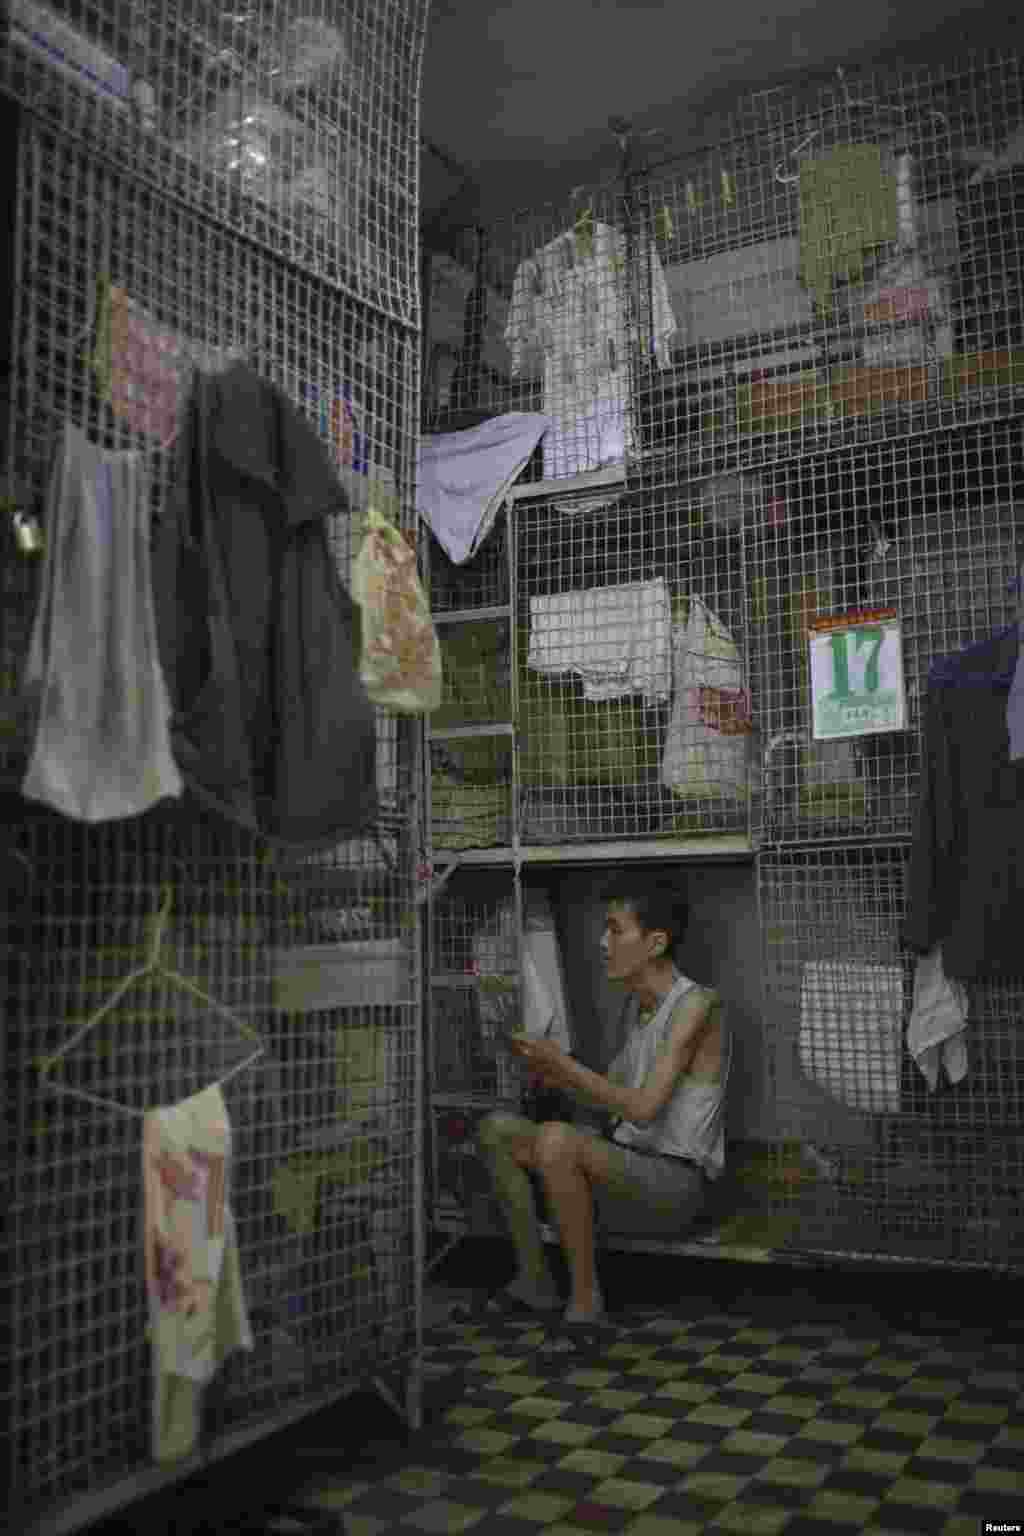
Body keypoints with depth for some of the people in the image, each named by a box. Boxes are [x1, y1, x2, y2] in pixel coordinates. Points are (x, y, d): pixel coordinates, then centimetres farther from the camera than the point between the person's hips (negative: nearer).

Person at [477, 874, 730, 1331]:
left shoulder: (696, 1003, -18)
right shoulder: (638, 1002, 9)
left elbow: (644, 1109, -23)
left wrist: (563, 1064, -19)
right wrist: (551, 1071, 1)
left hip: (671, 1187, -8)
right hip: (627, 1175, 8)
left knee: (555, 1139, -33)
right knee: (496, 1129, -1)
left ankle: (585, 1295, -15)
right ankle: (535, 1277, 4)